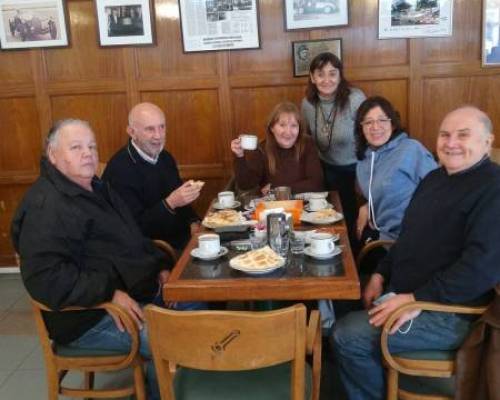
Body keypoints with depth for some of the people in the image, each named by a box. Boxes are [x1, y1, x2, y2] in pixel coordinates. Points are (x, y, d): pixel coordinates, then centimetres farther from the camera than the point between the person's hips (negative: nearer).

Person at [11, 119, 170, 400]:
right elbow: (45, 276, -28)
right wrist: (110, 294, -31)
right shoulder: (46, 207, -19)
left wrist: (160, 267, 7)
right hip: (90, 317, -10)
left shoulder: (97, 189, 13)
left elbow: (133, 238, 23)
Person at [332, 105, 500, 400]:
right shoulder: (435, 178, 13)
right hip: (403, 293, 9)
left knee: (348, 336, -19)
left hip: (450, 313, -9)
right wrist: (380, 276, 7)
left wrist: (417, 299, -26)